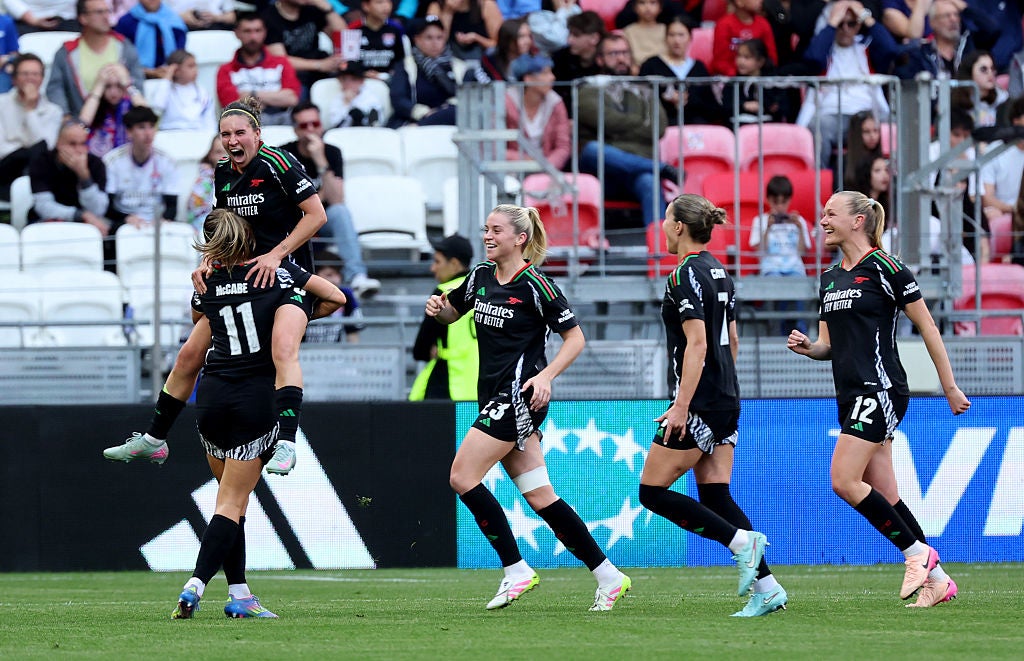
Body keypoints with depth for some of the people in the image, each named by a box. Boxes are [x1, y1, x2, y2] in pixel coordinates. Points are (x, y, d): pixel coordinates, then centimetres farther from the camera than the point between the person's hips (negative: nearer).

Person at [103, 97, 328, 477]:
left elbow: (317, 214, -14)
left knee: (283, 349, -33)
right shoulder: (224, 174, 7)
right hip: (242, 276, 8)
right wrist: (208, 262, 1)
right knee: (189, 355, 7)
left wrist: (276, 254, -20)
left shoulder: (277, 164, -14)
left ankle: (286, 446, -42)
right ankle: (153, 440, 21)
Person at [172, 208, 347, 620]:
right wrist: (300, 316, 23)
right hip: (257, 398, -3)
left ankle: (239, 594, 9)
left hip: (212, 396, 3)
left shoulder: (208, 283, 7)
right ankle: (194, 588, -17)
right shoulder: (279, 272, 0)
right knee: (231, 505, -3)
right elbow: (336, 298, 7)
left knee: (231, 500, 14)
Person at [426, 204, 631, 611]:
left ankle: (516, 571, -6)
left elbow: (575, 337, -8)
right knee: (540, 497, 5)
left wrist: (546, 376, -21)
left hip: (520, 395, -8)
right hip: (496, 397, 8)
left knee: (462, 477, -13)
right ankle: (608, 577, 9)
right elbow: (451, 314, 25)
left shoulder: (534, 284, -12)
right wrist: (438, 308, 2)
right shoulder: (481, 276, 10)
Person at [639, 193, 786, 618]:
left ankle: (742, 541, -10)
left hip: (698, 405, -9)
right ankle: (766, 588, -1)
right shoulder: (719, 272, 14)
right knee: (715, 496, 7)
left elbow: (697, 344, -20)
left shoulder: (686, 275, -14)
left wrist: (681, 405, -22)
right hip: (726, 400, 9)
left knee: (653, 492, -1)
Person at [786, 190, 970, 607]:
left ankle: (918, 553, -6)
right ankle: (936, 579, 12)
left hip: (880, 389, -8)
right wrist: (807, 347, -5)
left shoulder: (883, 269, -9)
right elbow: (828, 345, 19)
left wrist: (950, 387, -4)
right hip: (852, 396, 8)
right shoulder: (829, 279, 15)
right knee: (884, 495, 6)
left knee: (844, 481, -17)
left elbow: (927, 327, -5)